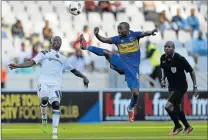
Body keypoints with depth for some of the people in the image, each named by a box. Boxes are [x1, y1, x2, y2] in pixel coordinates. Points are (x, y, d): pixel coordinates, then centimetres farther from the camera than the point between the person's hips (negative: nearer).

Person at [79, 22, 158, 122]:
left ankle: (131, 108, 20)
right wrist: (96, 34, -19)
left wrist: (151, 32, -41)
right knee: (106, 53, -23)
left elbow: (144, 33, -18)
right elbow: (104, 40, 1)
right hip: (121, 64, 2)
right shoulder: (118, 39, 7)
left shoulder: (134, 35, -1)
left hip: (133, 69, -2)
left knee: (135, 93, -9)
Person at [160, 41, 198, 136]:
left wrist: (195, 87, -14)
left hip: (181, 87, -7)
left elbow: (191, 71, -14)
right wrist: (163, 79, 1)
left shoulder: (180, 59, -23)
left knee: (168, 106, -15)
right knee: (177, 108, 15)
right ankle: (187, 127, 35)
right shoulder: (163, 58, -6)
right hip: (172, 87, 7)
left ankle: (177, 126, 6)